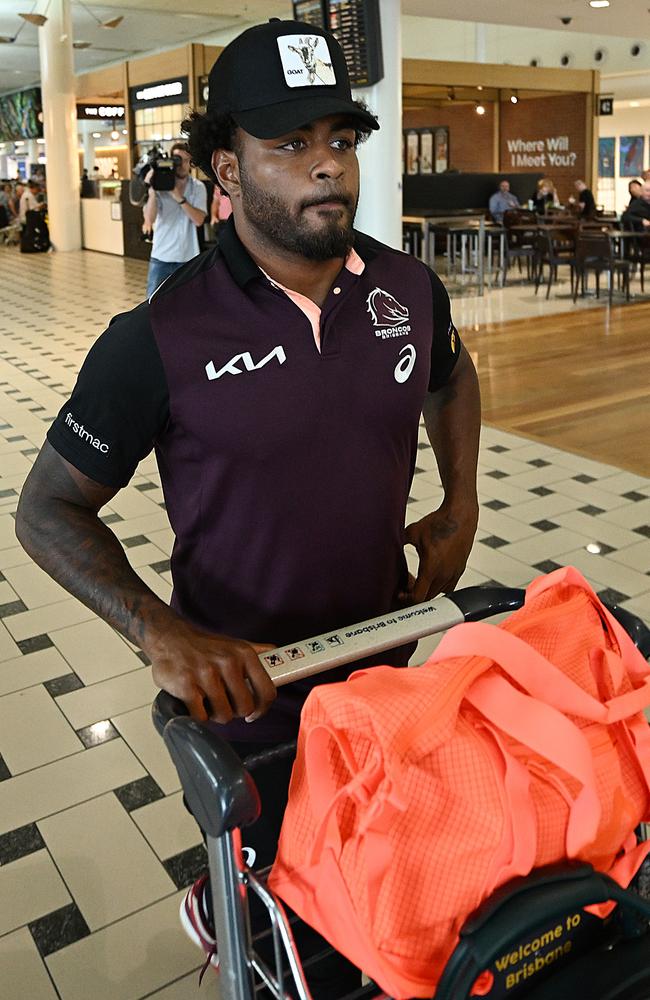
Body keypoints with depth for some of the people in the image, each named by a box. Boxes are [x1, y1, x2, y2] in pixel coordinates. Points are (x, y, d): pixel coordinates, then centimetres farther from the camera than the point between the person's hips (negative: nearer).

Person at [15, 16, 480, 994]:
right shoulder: (160, 338, -21)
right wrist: (161, 630, -28)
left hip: (387, 657, 5)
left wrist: (462, 507, 4)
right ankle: (215, 909, 56)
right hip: (246, 687, -4)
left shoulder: (408, 287, -7)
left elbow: (452, 375, 16)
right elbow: (50, 509, -13)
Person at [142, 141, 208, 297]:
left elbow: (199, 220, -13)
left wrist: (180, 198, -22)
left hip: (188, 258, 1)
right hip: (161, 257, -1)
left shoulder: (198, 187, -1)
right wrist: (151, 190, -25)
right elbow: (149, 219, -14)